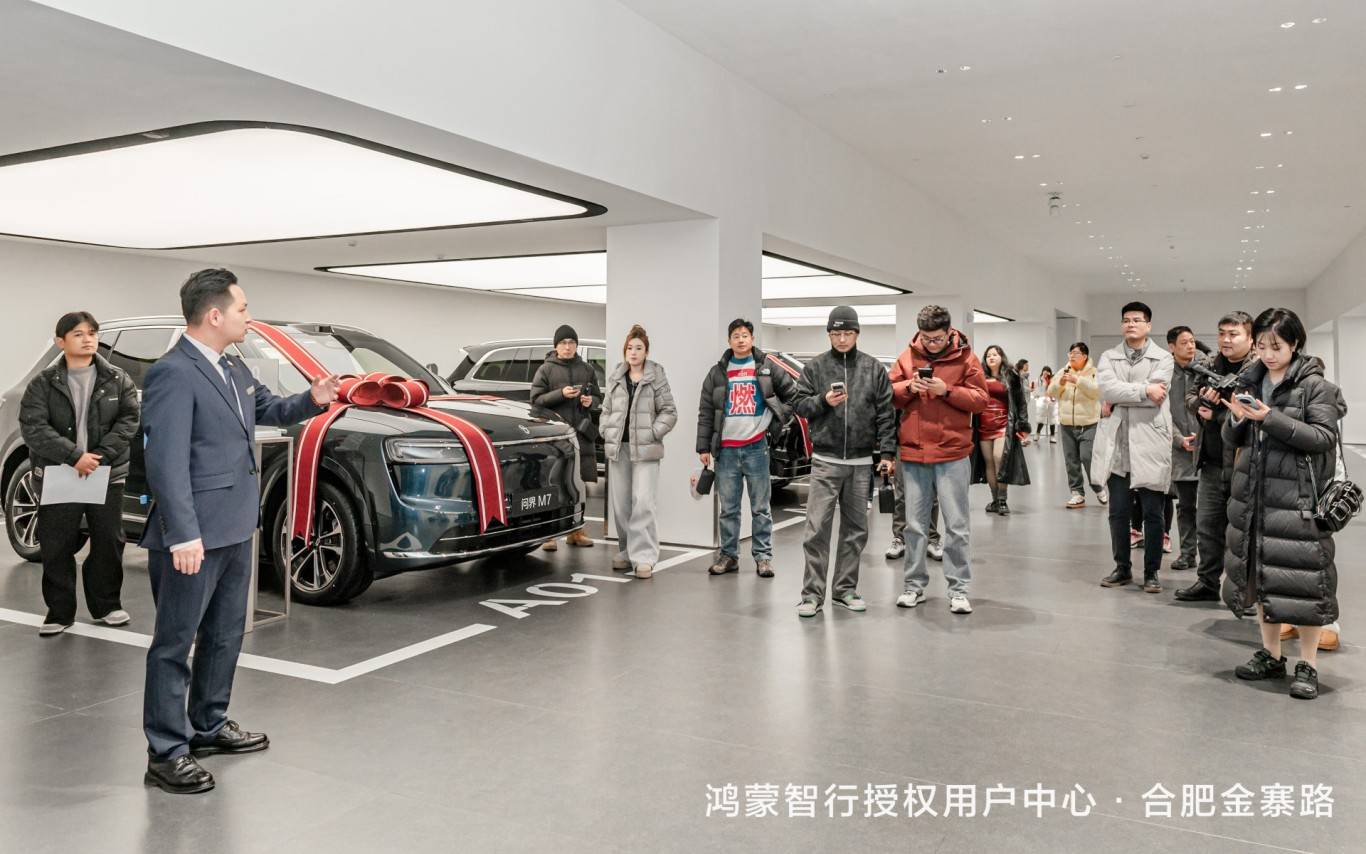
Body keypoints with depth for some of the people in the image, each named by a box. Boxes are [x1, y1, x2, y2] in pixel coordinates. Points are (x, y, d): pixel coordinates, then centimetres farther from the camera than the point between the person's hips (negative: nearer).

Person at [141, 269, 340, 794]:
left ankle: (208, 726, 35)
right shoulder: (173, 374, -17)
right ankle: (165, 754, 14)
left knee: (225, 636, 19)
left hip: (234, 529, 9)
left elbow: (268, 410, 27)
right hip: (194, 537, -9)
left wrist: (312, 401, 6)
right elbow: (166, 462, -22)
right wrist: (184, 536, -26)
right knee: (175, 644, 3)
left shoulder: (232, 369, 11)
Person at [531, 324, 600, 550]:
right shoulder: (546, 370, 5)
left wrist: (591, 401, -3)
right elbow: (536, 400, 0)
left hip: (581, 434, 3)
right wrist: (560, 394, -14)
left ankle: (575, 532, 18)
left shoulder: (587, 369, 14)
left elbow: (598, 400, 21)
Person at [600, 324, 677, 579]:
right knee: (620, 504, 6)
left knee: (642, 503, -11)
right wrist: (607, 434, 5)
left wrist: (652, 434, -8)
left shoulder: (656, 377, 1)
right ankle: (626, 552, 19)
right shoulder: (615, 377, 12)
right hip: (618, 448, 4)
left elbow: (669, 412, 1)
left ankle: (644, 557, -6)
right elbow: (606, 409, 18)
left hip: (645, 450, -4)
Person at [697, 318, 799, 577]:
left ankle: (763, 556, 10)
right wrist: (703, 447, 2)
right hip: (726, 449, 1)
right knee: (728, 508, 7)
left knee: (761, 507, 3)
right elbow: (706, 413, 7)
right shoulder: (718, 373, 8)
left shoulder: (767, 369, 5)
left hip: (756, 447, -1)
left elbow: (793, 393, 13)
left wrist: (777, 419, 4)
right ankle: (728, 555, 16)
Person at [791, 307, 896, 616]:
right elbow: (799, 405, 3)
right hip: (825, 461, -2)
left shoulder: (874, 368, 5)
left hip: (860, 462, 2)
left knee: (855, 530, 9)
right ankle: (813, 594, 2)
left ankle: (845, 589, 21)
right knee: (817, 529, -5)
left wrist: (887, 452, -3)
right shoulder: (814, 367, 3)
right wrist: (823, 401, -15)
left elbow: (885, 414, 3)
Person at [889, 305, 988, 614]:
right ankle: (915, 585, 20)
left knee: (956, 525, 2)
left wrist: (947, 390, -16)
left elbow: (980, 400, -4)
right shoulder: (907, 356, 6)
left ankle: (959, 589, 10)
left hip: (952, 454, -2)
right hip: (913, 453, 3)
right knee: (914, 524, 9)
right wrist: (909, 387, -11)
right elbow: (890, 394, 9)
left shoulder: (965, 358, -1)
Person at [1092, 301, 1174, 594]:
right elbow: (1106, 389, -10)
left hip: (1149, 443, -2)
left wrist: (1119, 398, -8)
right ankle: (1122, 568, 22)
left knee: (1152, 513, 3)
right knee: (1118, 511, 8)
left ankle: (1151, 572, 16)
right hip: (1116, 444, 2)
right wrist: (1143, 389, -15)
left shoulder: (1162, 358, 3)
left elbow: (1156, 398, -12)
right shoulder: (1109, 357, 10)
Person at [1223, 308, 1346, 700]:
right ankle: (1270, 654, 23)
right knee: (1261, 574, 11)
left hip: (1298, 495, -5)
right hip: (1253, 492, 5)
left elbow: (1323, 438, -13)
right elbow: (1232, 440, 11)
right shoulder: (1249, 380, 9)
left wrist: (1271, 419, -21)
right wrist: (1237, 418, -10)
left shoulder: (1315, 385, -4)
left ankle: (1308, 664, 8)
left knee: (1300, 576, -3)